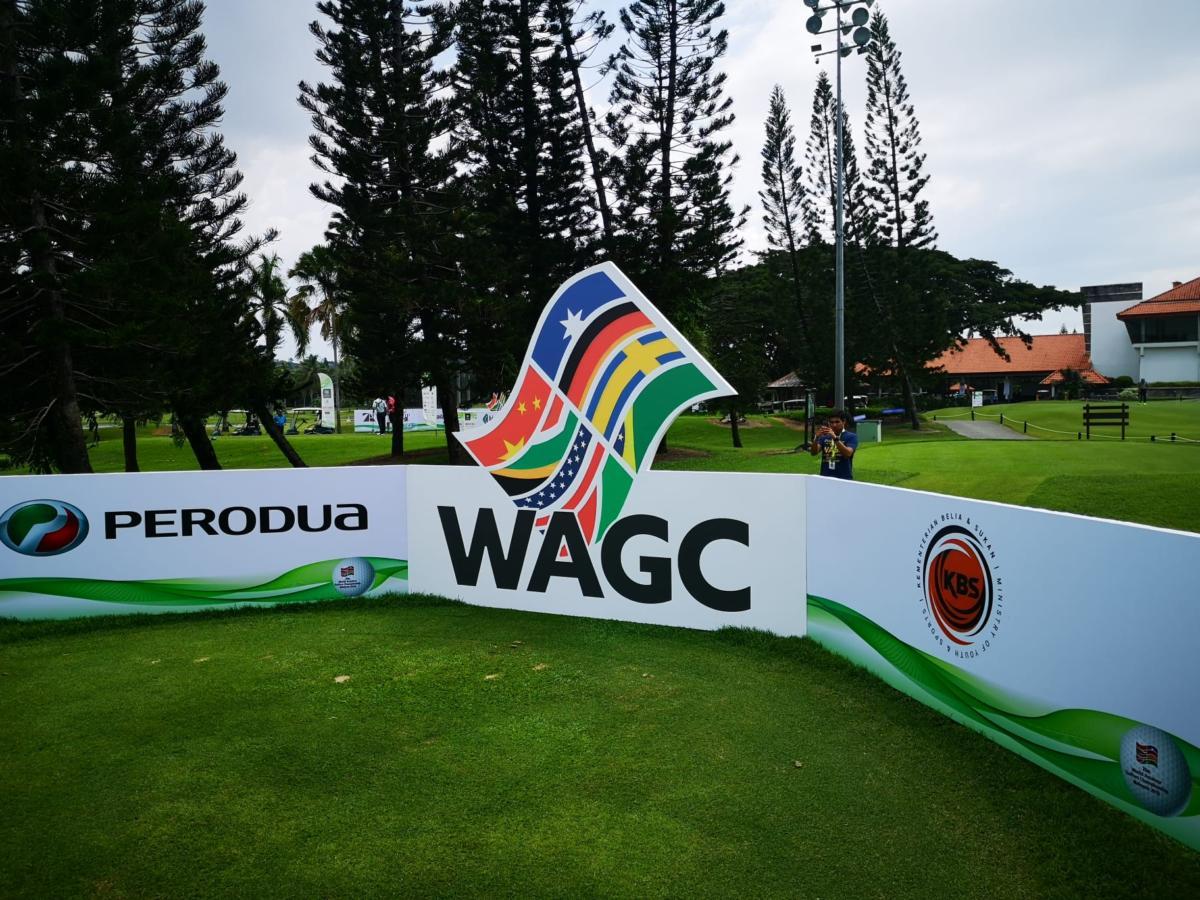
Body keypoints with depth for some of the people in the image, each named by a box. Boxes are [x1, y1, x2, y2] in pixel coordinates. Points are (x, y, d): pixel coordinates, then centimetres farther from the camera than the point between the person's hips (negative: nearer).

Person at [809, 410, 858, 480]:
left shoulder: (851, 437, 0)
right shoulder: (824, 437, 10)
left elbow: (848, 453, -18)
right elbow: (814, 452, -2)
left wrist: (835, 438, -28)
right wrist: (816, 438, -20)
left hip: (844, 479, -3)